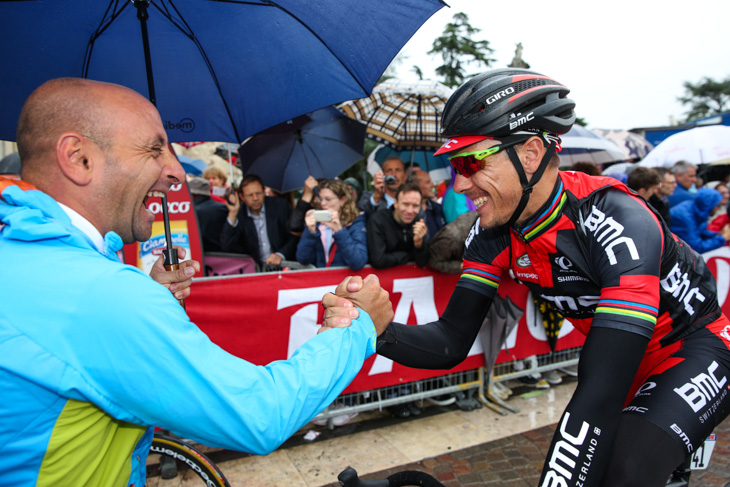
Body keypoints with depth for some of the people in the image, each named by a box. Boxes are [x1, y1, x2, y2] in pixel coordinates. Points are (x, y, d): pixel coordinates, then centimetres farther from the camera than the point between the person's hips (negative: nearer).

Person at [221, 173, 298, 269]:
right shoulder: (239, 215, 5)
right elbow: (226, 247, -5)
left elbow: (295, 236, 2)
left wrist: (281, 255, -14)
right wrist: (232, 214, -11)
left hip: (283, 264, -2)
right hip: (255, 268, 3)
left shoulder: (280, 205, 3)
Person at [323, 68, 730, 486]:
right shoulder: (494, 233, -14)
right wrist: (376, 329, -31)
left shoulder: (617, 222, -32)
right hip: (622, 354, 6)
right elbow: (452, 344, -14)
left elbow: (602, 393, -37)